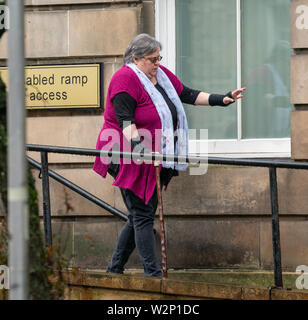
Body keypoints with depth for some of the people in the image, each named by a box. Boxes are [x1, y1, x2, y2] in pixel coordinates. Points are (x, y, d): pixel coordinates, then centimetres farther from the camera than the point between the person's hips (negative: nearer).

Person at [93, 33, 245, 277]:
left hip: (153, 160, 8)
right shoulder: (125, 79, -13)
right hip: (131, 158, -8)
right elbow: (125, 120, -21)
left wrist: (221, 99, 12)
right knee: (143, 215, -9)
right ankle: (153, 274, -11)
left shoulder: (161, 74, 12)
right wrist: (138, 145, -34)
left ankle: (115, 267, 19)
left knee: (140, 215, 10)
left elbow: (187, 95, 18)